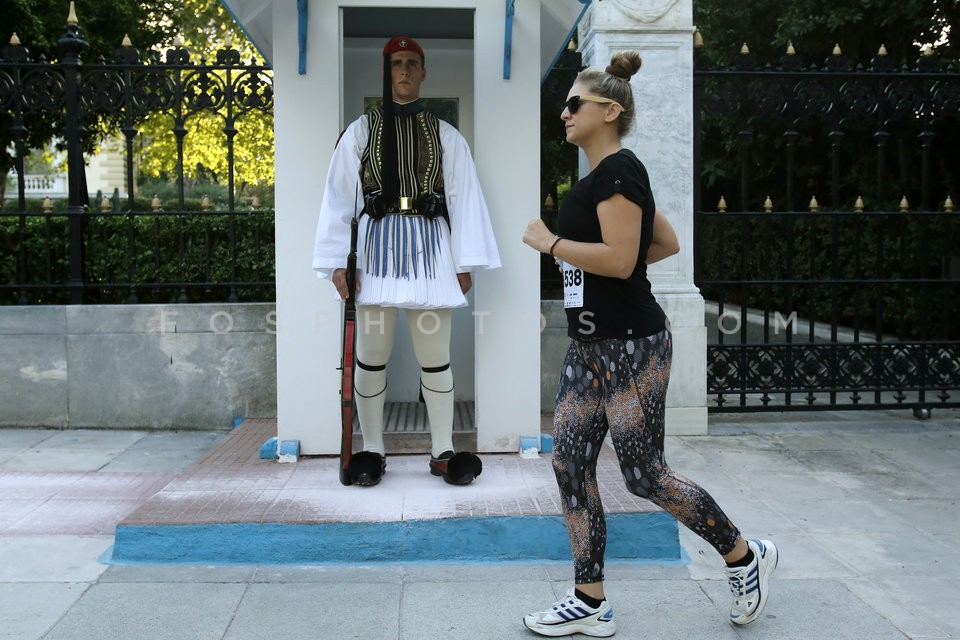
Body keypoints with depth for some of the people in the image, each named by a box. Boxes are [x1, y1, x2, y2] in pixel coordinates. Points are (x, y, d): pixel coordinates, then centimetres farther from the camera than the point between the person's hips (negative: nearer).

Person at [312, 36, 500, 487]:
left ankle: (443, 452, 15)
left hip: (429, 247, 1)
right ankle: (372, 451, 17)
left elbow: (464, 199, 6)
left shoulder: (446, 137, 9)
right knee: (371, 356, 5)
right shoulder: (359, 132, 6)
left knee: (435, 356, 5)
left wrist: (465, 264, 0)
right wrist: (336, 262, -4)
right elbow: (338, 198, 3)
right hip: (377, 245, 0)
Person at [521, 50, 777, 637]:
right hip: (590, 345, 10)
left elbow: (620, 258, -24)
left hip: (632, 347, -10)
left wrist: (548, 242, -13)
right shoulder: (603, 175, 15)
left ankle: (746, 557, 21)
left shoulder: (619, 170, -14)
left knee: (644, 475, -1)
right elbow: (668, 243, 21)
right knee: (571, 464, 7)